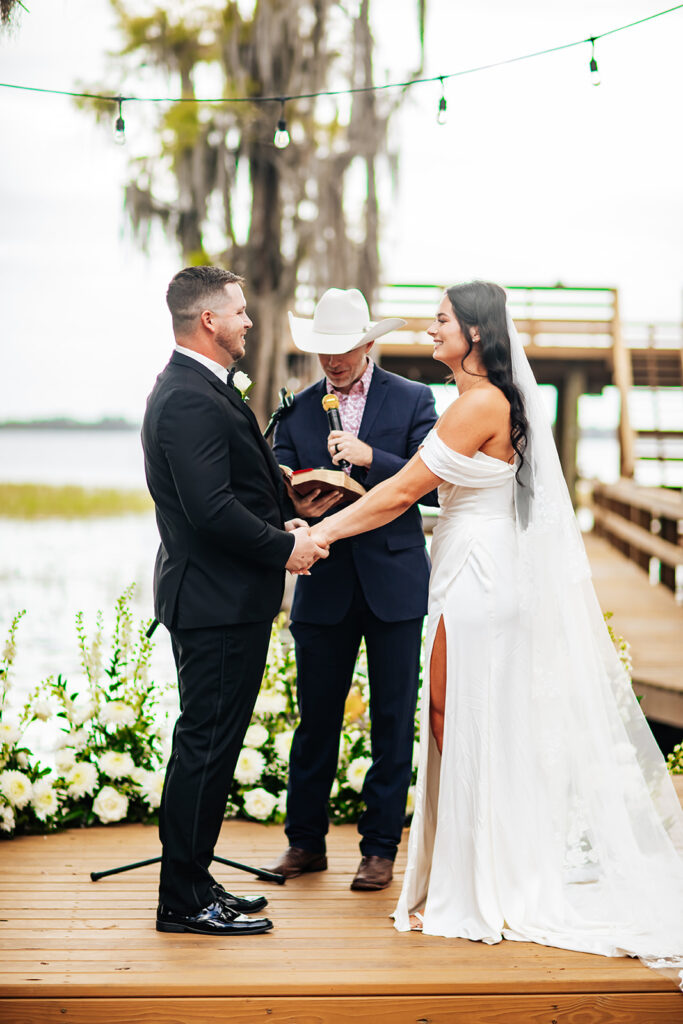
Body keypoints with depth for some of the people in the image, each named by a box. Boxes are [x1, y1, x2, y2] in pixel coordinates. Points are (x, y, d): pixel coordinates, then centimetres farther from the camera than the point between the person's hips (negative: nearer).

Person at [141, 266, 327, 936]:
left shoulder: (194, 389, 16)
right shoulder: (190, 401, -19)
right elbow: (211, 509, -25)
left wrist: (280, 528, 6)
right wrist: (284, 547, -13)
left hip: (222, 597, 11)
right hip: (218, 603, -11)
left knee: (211, 744, 16)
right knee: (205, 745, -4)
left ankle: (192, 883, 25)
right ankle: (184, 900, 5)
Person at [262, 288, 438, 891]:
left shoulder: (412, 400, 2)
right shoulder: (297, 411, 8)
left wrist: (369, 457, -20)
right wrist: (299, 507, -19)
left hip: (394, 582, -2)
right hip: (325, 586, 2)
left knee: (394, 721, 4)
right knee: (316, 717, 7)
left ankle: (381, 848, 14)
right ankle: (306, 842, 20)